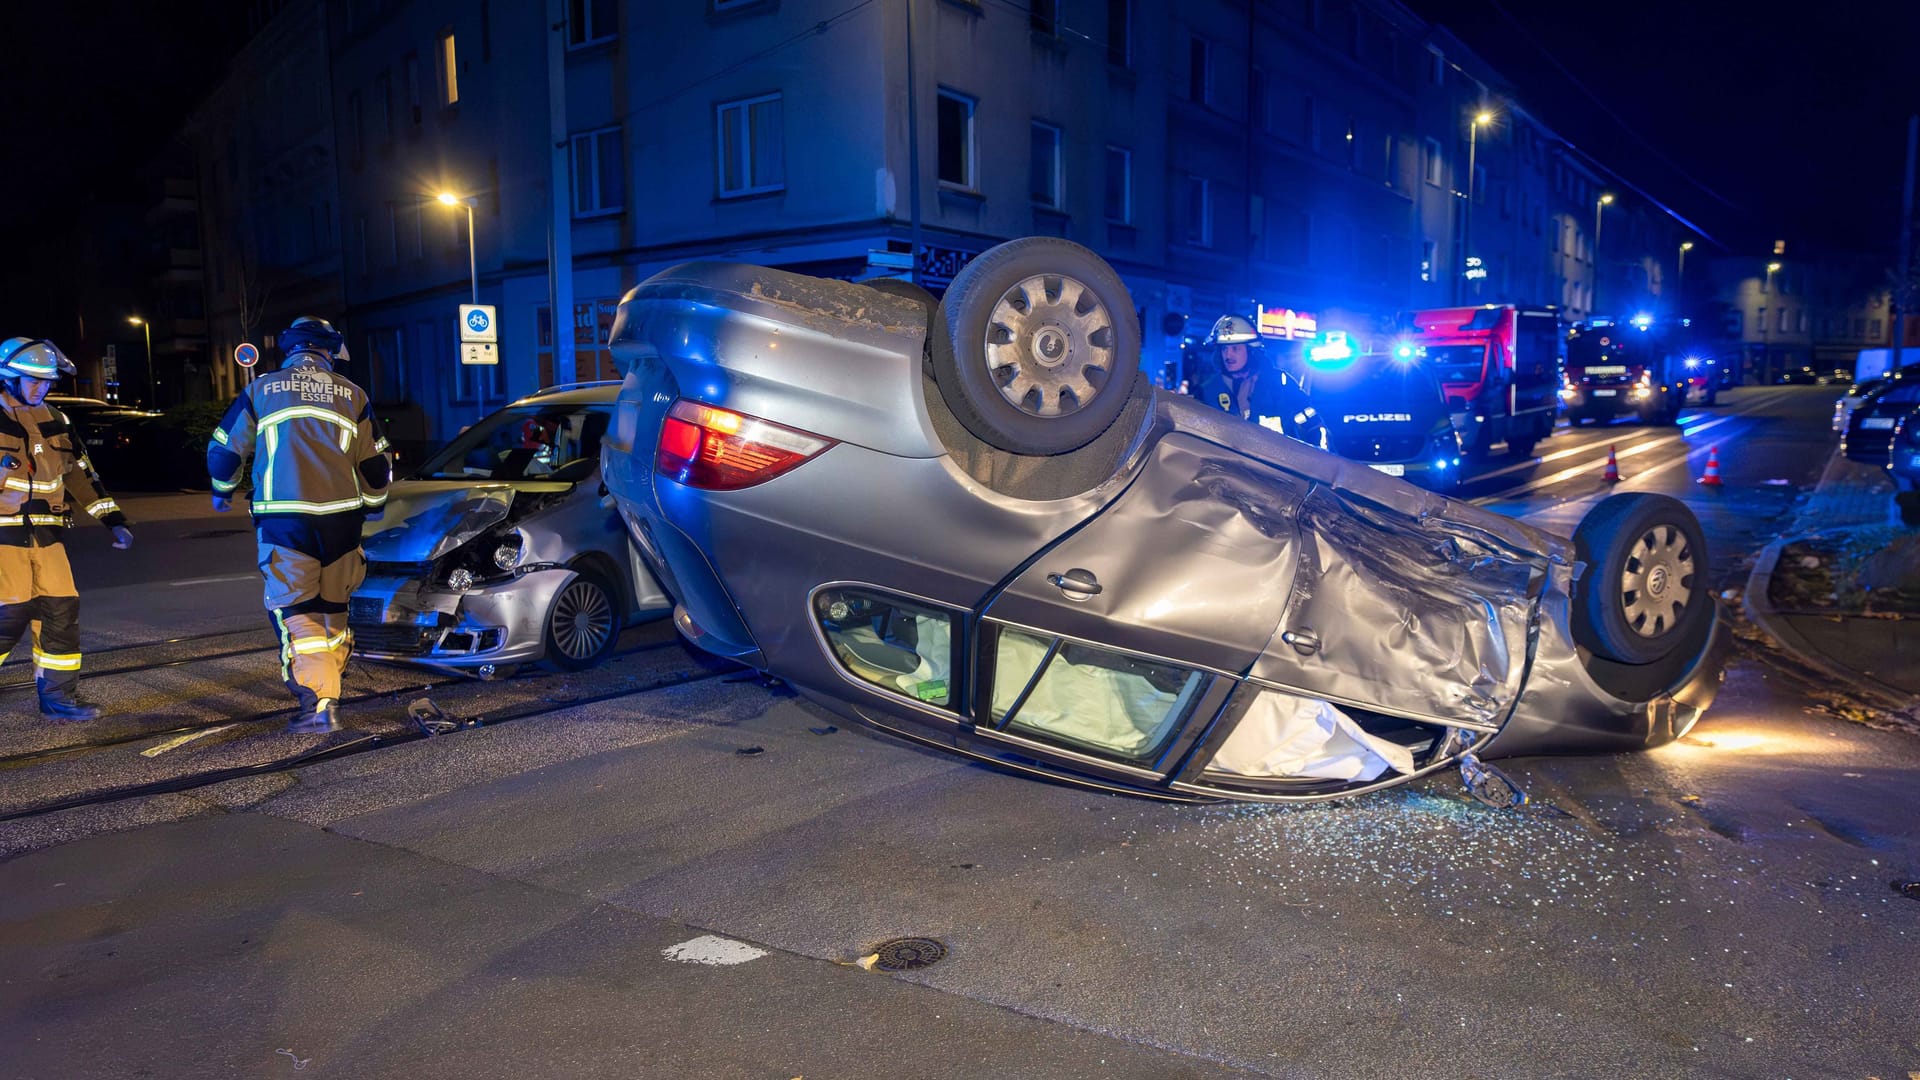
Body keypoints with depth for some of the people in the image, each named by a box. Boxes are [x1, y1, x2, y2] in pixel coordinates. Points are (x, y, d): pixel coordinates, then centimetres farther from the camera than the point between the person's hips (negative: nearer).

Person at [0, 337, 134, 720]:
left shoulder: (53, 420, 13)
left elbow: (80, 472, 16)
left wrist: (113, 519, 11)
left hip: (45, 534, 6)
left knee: (61, 611, 2)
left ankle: (57, 696, 12)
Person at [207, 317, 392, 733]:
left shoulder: (261, 390, 7)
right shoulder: (352, 394, 11)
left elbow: (224, 451, 12)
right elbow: (376, 465, 14)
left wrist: (222, 492, 32)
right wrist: (371, 505, 31)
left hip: (284, 519, -2)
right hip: (341, 517, 2)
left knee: (294, 610, -1)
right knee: (332, 608, 14)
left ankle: (318, 702, -13)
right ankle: (328, 688, 18)